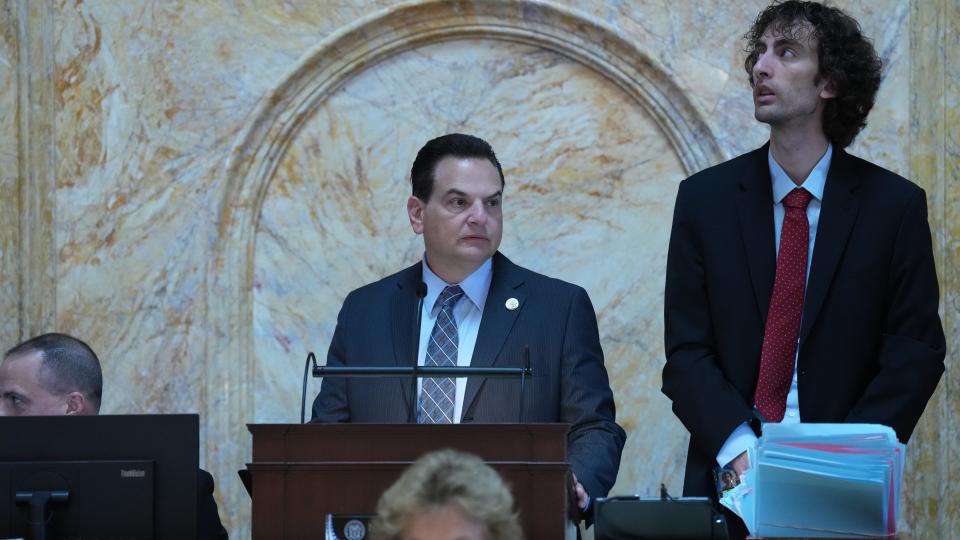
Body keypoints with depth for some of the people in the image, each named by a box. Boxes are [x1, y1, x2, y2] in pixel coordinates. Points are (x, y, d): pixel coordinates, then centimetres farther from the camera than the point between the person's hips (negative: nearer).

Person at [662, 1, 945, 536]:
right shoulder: (705, 198, 4)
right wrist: (739, 447, -16)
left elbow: (916, 352, -3)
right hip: (729, 475, 1)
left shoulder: (895, 204, 0)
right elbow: (686, 351, 0)